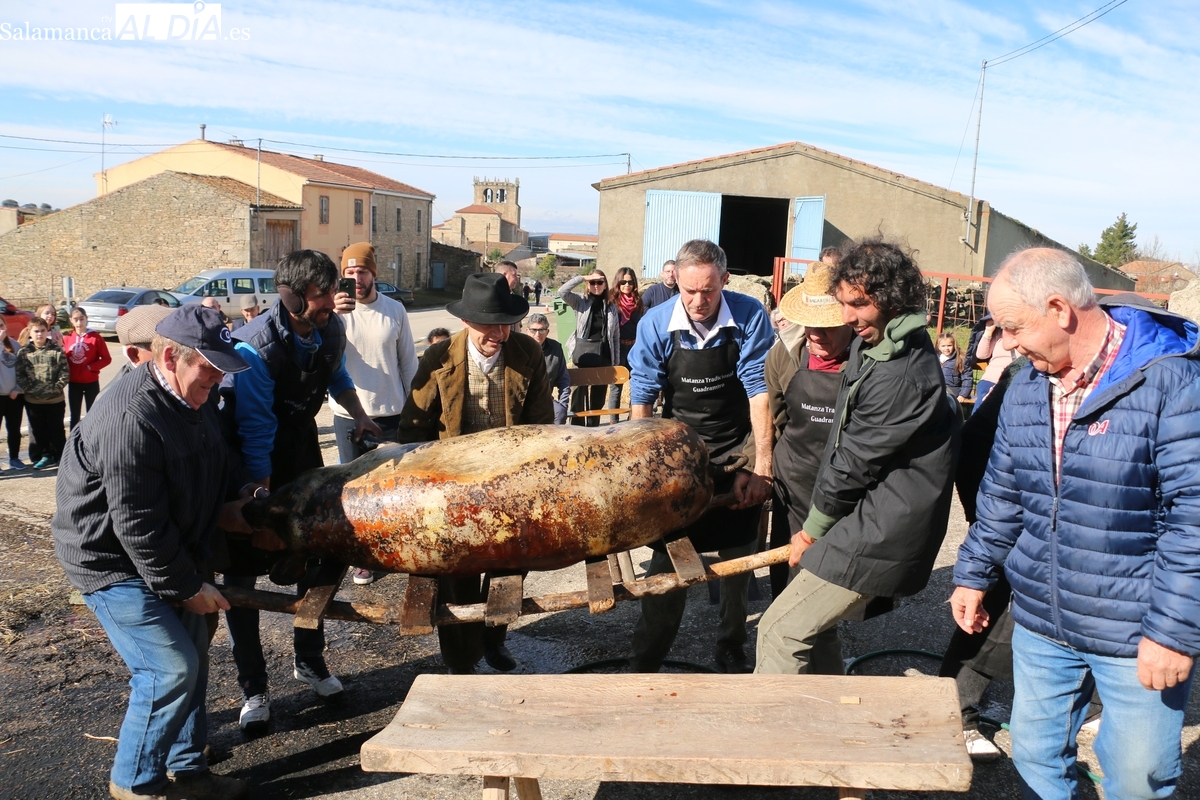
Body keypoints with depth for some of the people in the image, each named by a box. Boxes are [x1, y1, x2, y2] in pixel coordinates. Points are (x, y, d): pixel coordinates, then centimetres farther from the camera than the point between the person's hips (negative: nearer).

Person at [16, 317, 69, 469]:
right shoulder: (23, 352, 0)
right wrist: (31, 389, -13)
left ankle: (59, 456, 20)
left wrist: (55, 388, -14)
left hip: (56, 399, -1)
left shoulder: (56, 350, -3)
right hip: (33, 401, 2)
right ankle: (44, 456, 21)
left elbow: (65, 373, -6)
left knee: (56, 429, 9)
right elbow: (20, 375, -3)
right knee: (38, 430, 10)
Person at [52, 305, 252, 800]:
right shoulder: (131, 419, -29)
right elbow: (137, 526, -27)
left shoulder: (190, 400, 2)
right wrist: (188, 586, -20)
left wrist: (221, 512, 4)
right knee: (171, 668, -9)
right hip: (112, 561, -9)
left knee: (192, 659, 13)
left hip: (169, 552, 9)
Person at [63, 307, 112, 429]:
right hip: (73, 383, 3)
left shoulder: (95, 337, -7)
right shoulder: (67, 338, 1)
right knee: (74, 416, 12)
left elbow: (107, 359, -7)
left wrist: (90, 367, -17)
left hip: (91, 382, -3)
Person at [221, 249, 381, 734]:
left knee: (323, 550, 9)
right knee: (243, 569, -2)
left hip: (301, 447, 6)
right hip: (252, 460, -6)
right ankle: (253, 689, 11)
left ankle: (309, 660, 28)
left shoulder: (331, 327, -10)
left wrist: (357, 414, 6)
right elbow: (256, 432, -27)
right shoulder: (257, 347, -29)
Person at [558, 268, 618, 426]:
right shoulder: (580, 301, 2)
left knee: (599, 394, 11)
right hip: (583, 352, -3)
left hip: (603, 354, 3)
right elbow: (562, 292, -16)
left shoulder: (611, 306, 8)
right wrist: (582, 277, -14)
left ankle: (593, 428, 23)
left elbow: (616, 335, 9)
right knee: (580, 392, -1)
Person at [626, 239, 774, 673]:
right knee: (668, 559, 0)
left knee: (738, 559, 8)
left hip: (738, 453, 1)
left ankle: (731, 649, 30)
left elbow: (759, 391, -15)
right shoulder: (656, 325, -13)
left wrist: (761, 466, -20)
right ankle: (645, 660, 14)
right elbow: (642, 399, -10)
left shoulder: (749, 317, -15)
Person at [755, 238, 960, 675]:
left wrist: (812, 531, -4)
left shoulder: (900, 375, -25)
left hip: (878, 535, -10)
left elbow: (855, 462, -18)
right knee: (814, 622, 20)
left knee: (781, 630, -6)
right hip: (866, 520, 10)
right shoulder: (872, 344, 7)